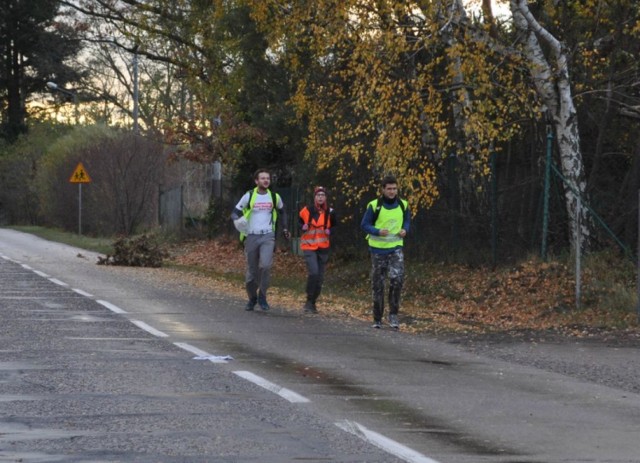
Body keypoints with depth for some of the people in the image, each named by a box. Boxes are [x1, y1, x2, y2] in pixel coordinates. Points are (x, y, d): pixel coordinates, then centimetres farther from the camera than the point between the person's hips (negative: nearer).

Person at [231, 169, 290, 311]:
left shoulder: (275, 197, 7)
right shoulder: (249, 196, -1)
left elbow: (282, 212, 27)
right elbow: (235, 212, 2)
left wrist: (284, 228, 20)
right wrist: (238, 220, -20)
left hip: (268, 236, 0)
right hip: (251, 237, 0)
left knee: (266, 265, -21)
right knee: (252, 270, 4)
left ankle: (262, 296, -5)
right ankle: (252, 298, 25)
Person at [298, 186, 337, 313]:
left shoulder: (329, 212, 0)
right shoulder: (307, 210, -6)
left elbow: (333, 225, 17)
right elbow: (299, 221, 11)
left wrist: (329, 231, -4)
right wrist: (302, 227, -10)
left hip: (323, 248, 3)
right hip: (309, 247, -3)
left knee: (320, 277, 7)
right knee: (313, 272, -21)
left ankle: (312, 303, 22)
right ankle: (309, 302, -8)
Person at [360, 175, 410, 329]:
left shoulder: (403, 205, 2)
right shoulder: (374, 206, -9)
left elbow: (407, 220, 18)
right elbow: (364, 225, -4)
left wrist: (405, 230, -4)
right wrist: (378, 232, -22)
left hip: (396, 248, 1)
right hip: (378, 249, -1)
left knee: (397, 279, -19)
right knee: (378, 285, 5)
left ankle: (393, 315, -7)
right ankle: (377, 319, 17)